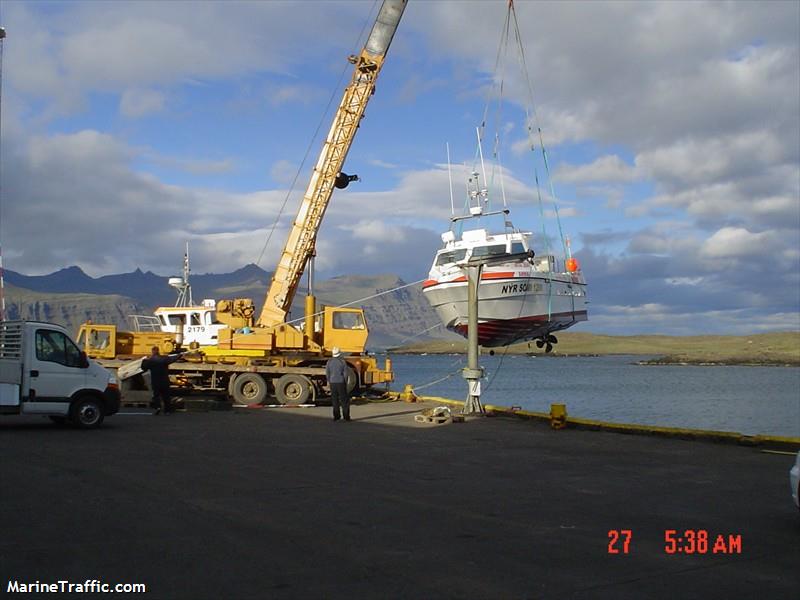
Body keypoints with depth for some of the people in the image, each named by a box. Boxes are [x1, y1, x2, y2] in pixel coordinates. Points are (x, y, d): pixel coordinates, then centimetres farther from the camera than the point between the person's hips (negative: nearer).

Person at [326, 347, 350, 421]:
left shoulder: (329, 361, -2)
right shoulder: (342, 361, -10)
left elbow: (327, 372, 3)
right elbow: (345, 373, -9)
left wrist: (328, 381, 18)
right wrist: (345, 382, 5)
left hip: (332, 382, 3)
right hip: (341, 382, -3)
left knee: (335, 399, 11)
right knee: (344, 399, 5)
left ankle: (336, 416, 10)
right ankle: (346, 416, 3)